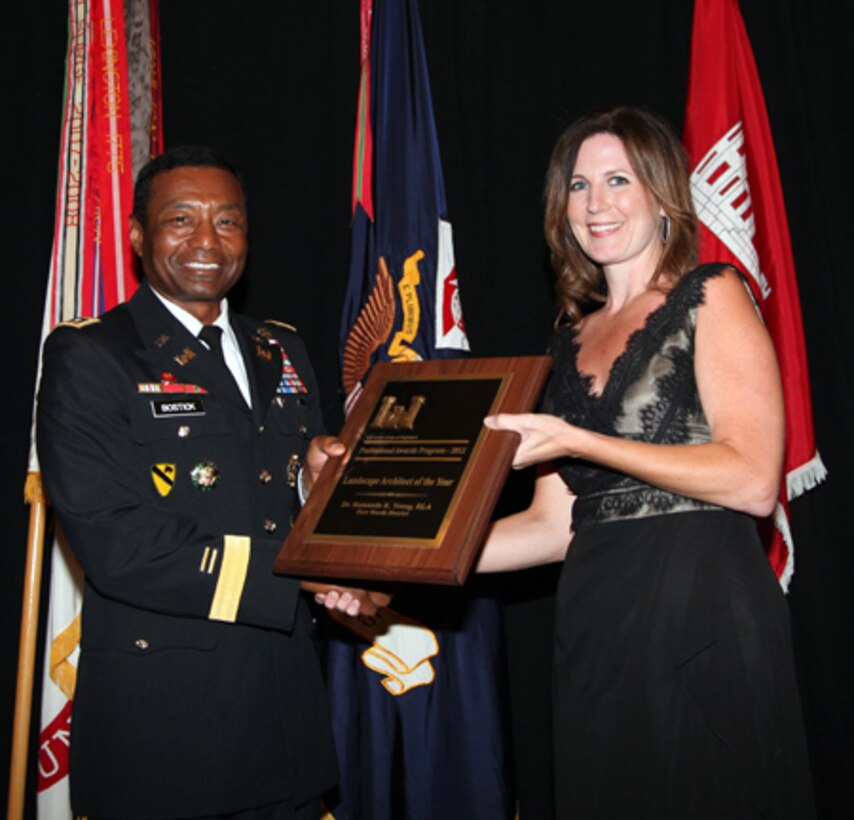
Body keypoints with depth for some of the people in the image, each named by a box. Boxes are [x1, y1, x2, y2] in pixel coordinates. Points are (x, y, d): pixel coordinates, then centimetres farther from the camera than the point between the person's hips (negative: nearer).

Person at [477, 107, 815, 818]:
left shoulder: (710, 295, -1)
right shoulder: (573, 338, 14)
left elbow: (754, 483, -13)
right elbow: (555, 524, 9)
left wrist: (577, 442, -14)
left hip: (703, 614, -5)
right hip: (596, 623, 5)